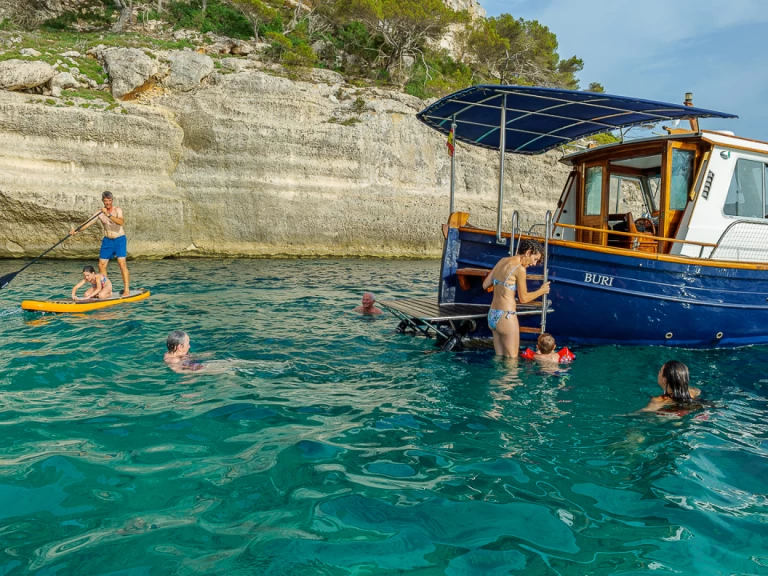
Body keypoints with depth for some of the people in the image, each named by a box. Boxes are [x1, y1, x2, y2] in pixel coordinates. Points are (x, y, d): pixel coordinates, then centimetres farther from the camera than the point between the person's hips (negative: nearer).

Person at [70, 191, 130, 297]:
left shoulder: (118, 210, -8)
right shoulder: (100, 213, 1)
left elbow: (121, 222, -26)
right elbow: (88, 223, -6)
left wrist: (109, 215, -35)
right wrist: (77, 230, -20)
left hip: (120, 240, -5)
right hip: (107, 241, 5)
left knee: (122, 263, -15)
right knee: (101, 264, 4)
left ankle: (126, 289, -15)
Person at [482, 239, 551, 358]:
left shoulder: (502, 261, 9)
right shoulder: (520, 269, -13)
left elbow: (485, 285, 14)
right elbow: (523, 298, -6)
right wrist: (541, 291, 9)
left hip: (492, 315, 8)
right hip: (506, 317, -8)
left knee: (499, 357, 15)